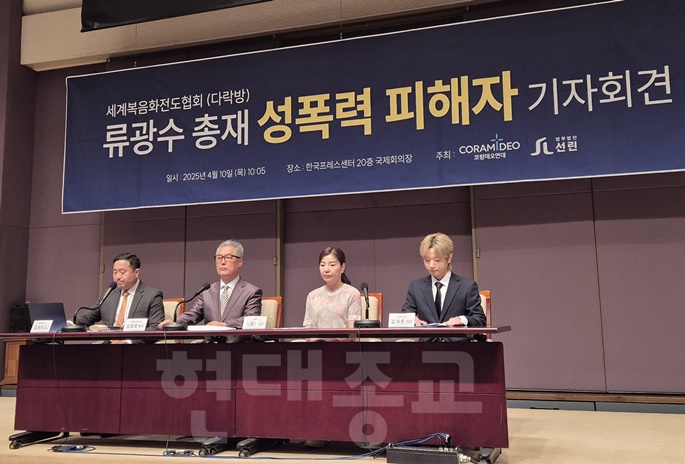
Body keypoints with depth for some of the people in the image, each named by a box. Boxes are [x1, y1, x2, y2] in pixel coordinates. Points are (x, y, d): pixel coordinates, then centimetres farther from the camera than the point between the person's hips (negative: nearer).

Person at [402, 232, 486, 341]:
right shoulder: (415, 287, 17)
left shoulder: (467, 286, 9)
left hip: (458, 346, -1)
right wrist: (410, 319, -14)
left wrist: (463, 320, -17)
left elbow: (480, 320, 6)